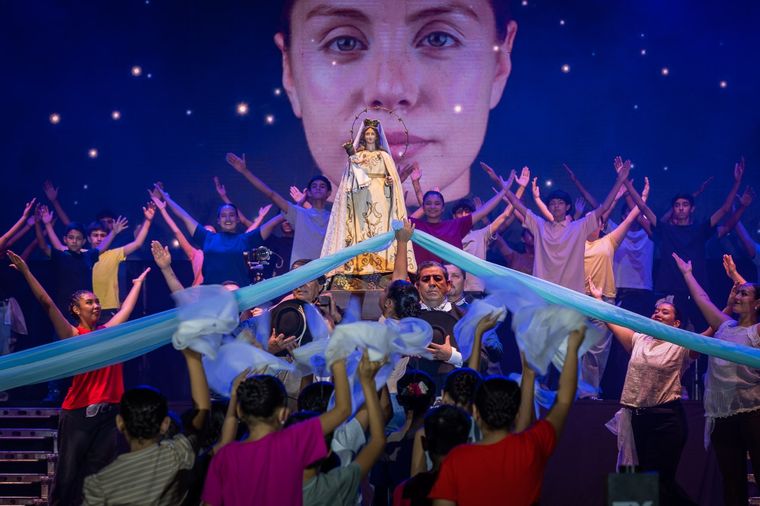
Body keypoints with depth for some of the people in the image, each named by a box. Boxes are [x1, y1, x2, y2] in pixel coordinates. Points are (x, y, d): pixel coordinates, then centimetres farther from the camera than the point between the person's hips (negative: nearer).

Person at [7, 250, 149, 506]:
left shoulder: (108, 331, 12)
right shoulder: (73, 335, -2)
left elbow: (127, 307, 28)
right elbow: (48, 304, -11)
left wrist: (139, 281, 39)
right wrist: (26, 272, -18)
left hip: (108, 413, 5)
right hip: (79, 414, -4)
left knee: (97, 474, 6)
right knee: (68, 473, -2)